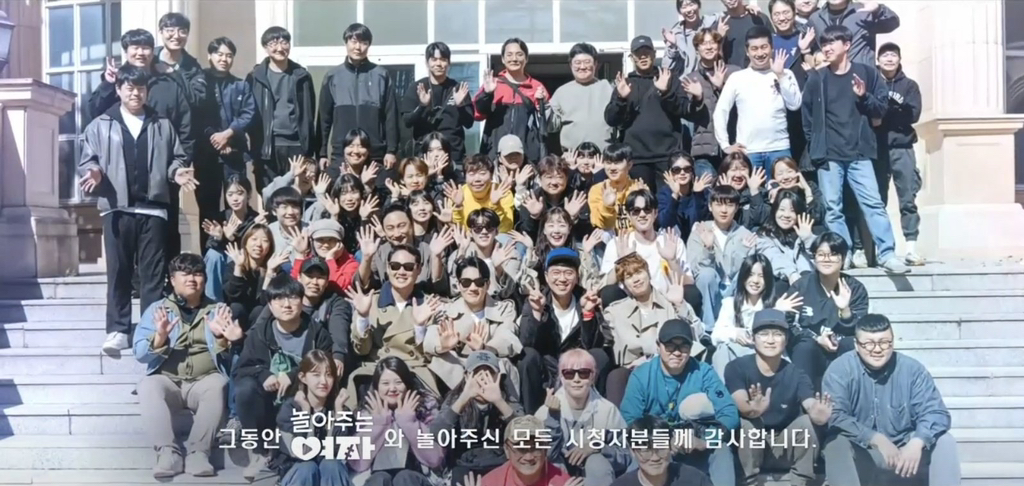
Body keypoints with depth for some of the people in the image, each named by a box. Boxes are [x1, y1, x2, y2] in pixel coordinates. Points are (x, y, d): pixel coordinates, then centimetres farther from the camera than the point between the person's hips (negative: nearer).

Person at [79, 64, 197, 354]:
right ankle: (118, 330, 8)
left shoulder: (162, 126, 14)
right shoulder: (100, 126, 9)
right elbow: (87, 160, 7)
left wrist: (177, 171, -6)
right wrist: (94, 172, -14)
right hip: (117, 208, 0)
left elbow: (177, 157, 15)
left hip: (154, 208, 1)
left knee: (153, 272, 2)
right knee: (118, 270, 2)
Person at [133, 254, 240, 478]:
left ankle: (198, 451, -31)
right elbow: (140, 353, 3)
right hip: (167, 380, 1)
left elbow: (230, 357, 6)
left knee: (217, 386, -34)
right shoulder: (156, 309, 14)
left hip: (204, 380, 0)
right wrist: (160, 336, -17)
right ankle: (167, 451, -34)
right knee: (148, 386, -32)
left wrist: (221, 338, -16)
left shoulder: (219, 310, 15)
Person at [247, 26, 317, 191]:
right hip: (267, 146, -1)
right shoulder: (256, 77, 5)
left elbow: (309, 116, 7)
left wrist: (309, 150, 2)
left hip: (296, 146, 1)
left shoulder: (301, 76, 9)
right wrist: (254, 149, -8)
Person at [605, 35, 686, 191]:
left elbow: (682, 110, 1)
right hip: (636, 155, 1)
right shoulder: (625, 83, 15)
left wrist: (666, 92, -15)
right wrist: (621, 98, -11)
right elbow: (610, 119, 6)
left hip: (667, 153, -1)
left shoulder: (668, 78, 12)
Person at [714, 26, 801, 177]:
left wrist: (780, 75, -8)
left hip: (779, 149, 1)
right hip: (747, 151, -1)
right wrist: (725, 144, -1)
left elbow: (794, 105, -3)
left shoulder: (785, 74, 8)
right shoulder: (737, 77, 6)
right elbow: (720, 111, 5)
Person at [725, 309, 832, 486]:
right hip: (749, 447, -1)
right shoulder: (737, 367, -13)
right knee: (746, 424, -32)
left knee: (805, 422, -26)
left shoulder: (796, 374, -8)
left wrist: (817, 414, -52)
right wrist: (753, 410, -55)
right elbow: (741, 405, -30)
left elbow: (811, 406, -26)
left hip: (785, 446, 2)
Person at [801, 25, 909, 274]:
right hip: (828, 155, 1)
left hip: (859, 153, -1)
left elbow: (883, 108, 6)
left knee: (873, 203, -6)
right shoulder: (817, 78, 7)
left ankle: (887, 254, -3)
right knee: (833, 208, 2)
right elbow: (807, 114, 15)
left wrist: (864, 97, -12)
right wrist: (815, 144, 10)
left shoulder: (867, 73, 4)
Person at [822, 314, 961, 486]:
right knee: (836, 443, -32)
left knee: (944, 441, -17)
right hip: (860, 455, -3)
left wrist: (916, 443, -31)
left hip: (903, 450, 3)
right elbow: (835, 416, -22)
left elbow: (935, 412, -11)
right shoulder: (840, 370, -12)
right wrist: (877, 439, -30)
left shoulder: (912, 369, -4)